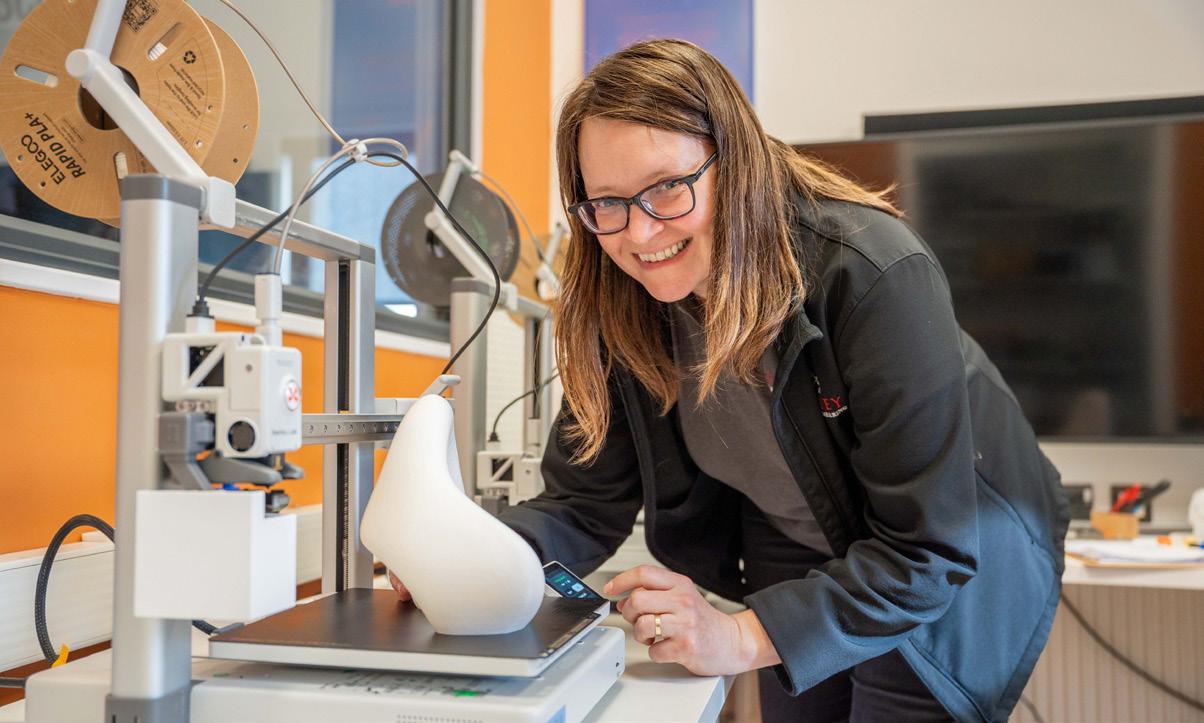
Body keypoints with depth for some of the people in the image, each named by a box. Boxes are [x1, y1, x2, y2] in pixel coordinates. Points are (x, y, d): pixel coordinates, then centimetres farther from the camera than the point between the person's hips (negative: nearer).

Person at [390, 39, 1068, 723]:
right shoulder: (624, 306, -16)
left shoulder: (874, 275, -33)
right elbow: (586, 499, -13)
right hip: (794, 570, 4)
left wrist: (742, 639, -40)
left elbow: (929, 551, -32)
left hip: (950, 580, -4)